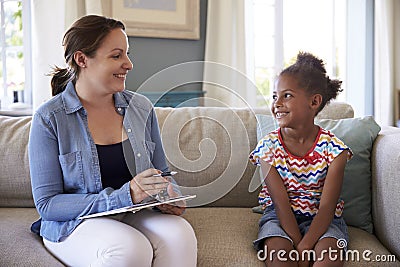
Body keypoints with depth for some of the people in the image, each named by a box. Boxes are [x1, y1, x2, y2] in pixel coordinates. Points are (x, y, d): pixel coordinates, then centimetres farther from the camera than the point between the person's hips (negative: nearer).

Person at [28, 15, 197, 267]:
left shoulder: (141, 108, 5)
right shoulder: (49, 118, -8)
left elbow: (162, 172, 16)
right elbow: (47, 203, -12)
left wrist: (170, 195, -9)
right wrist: (124, 196, -23)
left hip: (136, 217, 4)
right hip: (75, 224, -3)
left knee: (180, 234, -29)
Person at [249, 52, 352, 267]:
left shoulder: (333, 147, -10)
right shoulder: (268, 146, -8)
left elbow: (327, 205, -15)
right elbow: (281, 203, -13)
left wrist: (304, 247, -27)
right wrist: (297, 244, -22)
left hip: (320, 218, 0)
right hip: (279, 216, 0)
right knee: (277, 249, -30)